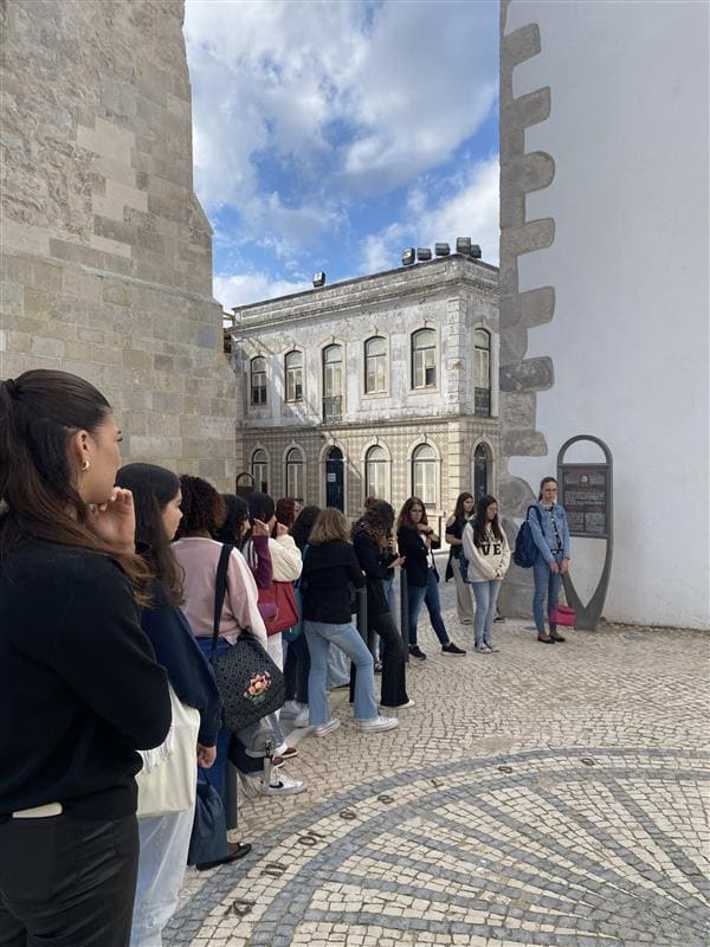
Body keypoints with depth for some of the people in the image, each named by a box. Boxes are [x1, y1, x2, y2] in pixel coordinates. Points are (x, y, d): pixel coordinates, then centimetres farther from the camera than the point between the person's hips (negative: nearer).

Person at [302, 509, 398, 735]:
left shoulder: (311, 550, 5)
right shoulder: (345, 549, -9)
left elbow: (304, 582, 11)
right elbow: (359, 581, 1)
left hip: (311, 618, 6)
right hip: (336, 619, -5)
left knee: (318, 666, 14)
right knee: (365, 661, 9)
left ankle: (320, 721, 17)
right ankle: (367, 717, 11)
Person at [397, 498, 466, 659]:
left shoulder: (421, 527, 13)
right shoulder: (404, 530, -14)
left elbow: (437, 543, 5)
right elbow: (420, 552, -21)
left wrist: (429, 531, -11)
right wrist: (426, 544, -1)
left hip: (430, 573, 9)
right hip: (416, 576, -8)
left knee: (436, 611, 14)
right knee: (413, 614, 6)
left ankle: (446, 644, 22)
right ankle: (413, 646, 21)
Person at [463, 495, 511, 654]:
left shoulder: (497, 527, 10)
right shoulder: (471, 527, -8)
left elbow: (506, 550, 10)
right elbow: (473, 554, -12)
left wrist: (501, 570, -4)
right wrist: (490, 572, -11)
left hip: (497, 576, 5)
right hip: (480, 575, -5)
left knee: (492, 607, 9)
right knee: (483, 607, -5)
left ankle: (488, 639, 19)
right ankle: (479, 642, 8)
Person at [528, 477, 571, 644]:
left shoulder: (560, 510, 9)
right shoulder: (534, 511, -7)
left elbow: (565, 534, 6)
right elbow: (538, 537, -11)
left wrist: (566, 558, -3)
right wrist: (551, 560, -13)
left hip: (559, 557, 5)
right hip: (542, 557, -5)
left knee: (555, 595, 11)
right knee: (541, 595, 1)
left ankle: (553, 630, 21)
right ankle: (541, 632, 10)